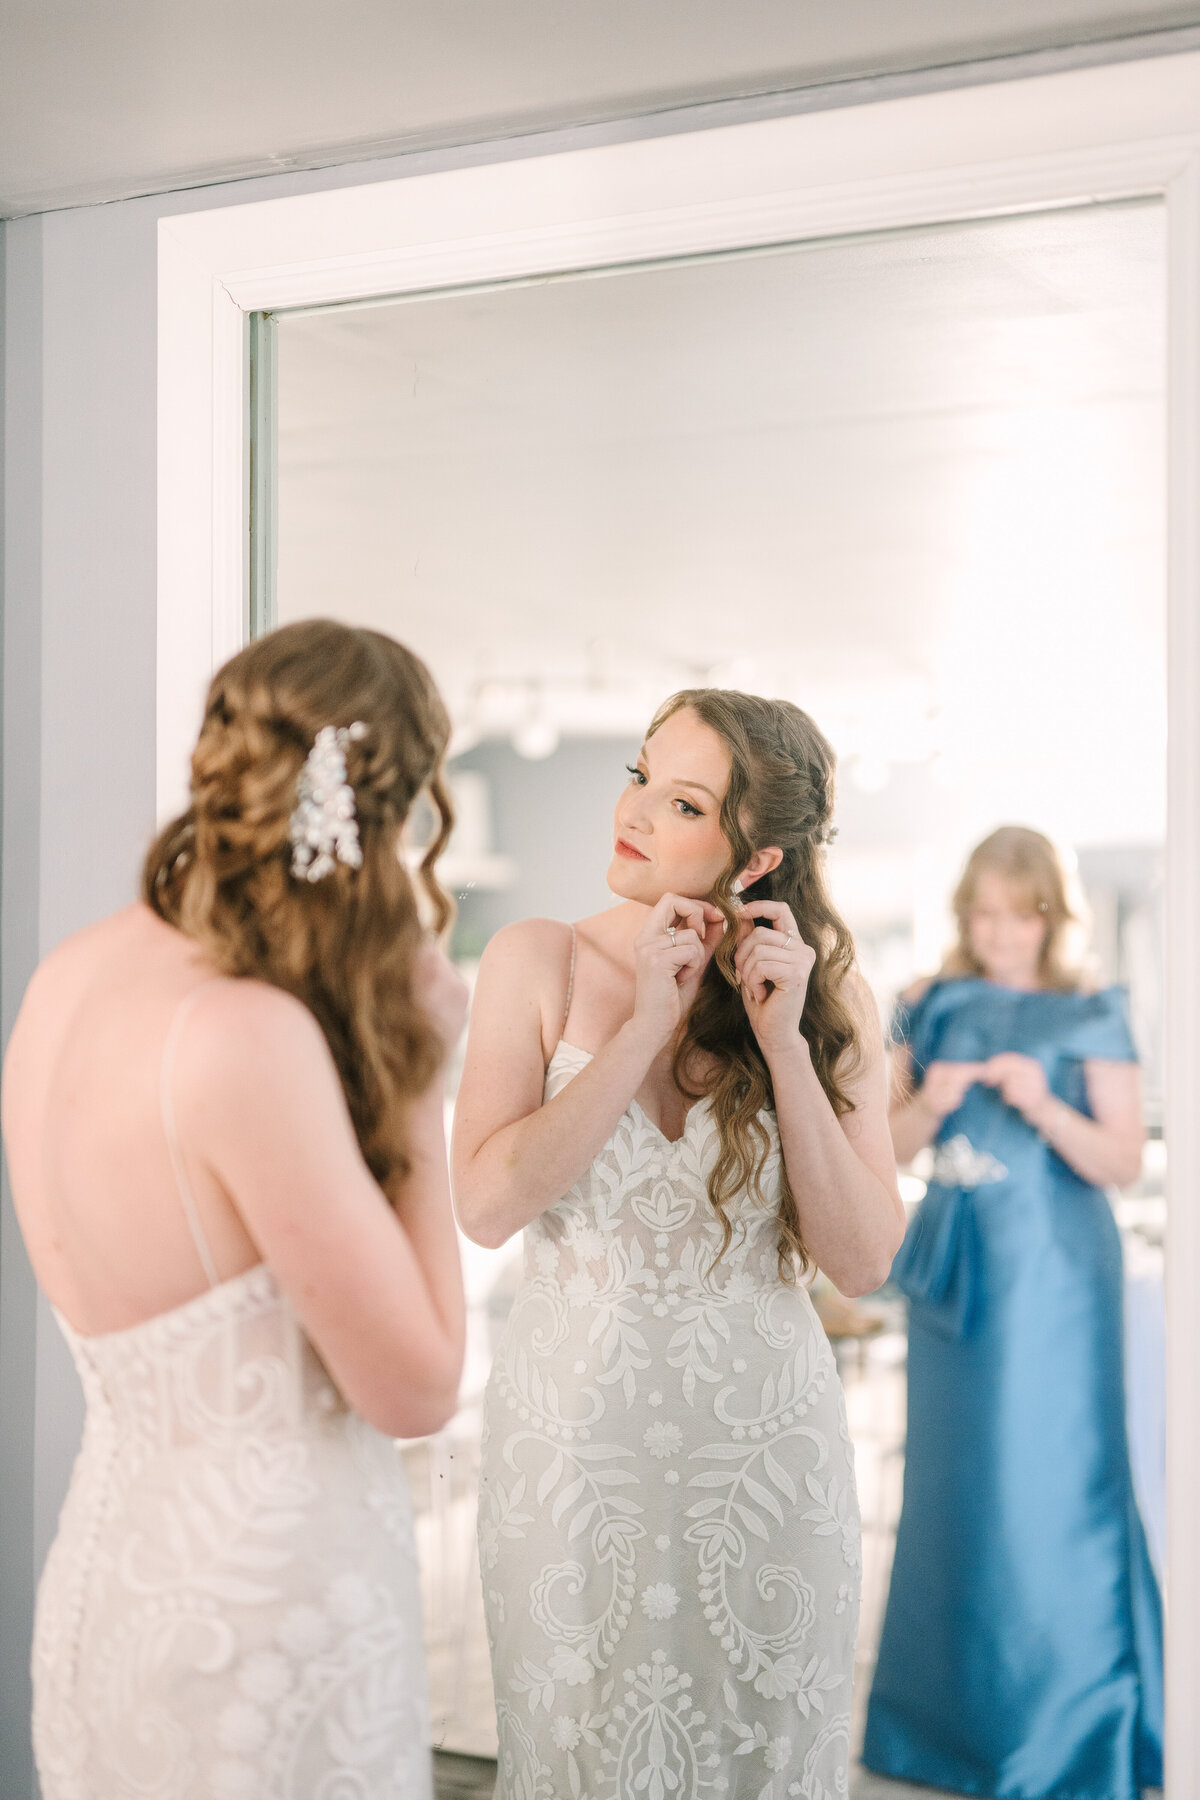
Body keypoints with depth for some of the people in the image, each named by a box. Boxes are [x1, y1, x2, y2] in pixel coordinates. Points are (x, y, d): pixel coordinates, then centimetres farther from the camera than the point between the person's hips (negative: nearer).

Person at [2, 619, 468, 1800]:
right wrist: (417, 1078, -12)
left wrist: (373, 1048, 5)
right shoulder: (251, 1039, -26)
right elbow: (414, 1385, -17)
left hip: (108, 1562, 8)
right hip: (263, 1604, -8)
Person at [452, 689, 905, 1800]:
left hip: (762, 1446, 1)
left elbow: (864, 1263, -8)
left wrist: (785, 1044, -16)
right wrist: (645, 1027, -18)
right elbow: (485, 1206, -15)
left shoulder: (828, 999, -3)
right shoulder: (538, 964, -6)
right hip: (572, 1437, -1)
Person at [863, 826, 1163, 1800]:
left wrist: (1042, 1105, -22)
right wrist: (929, 1104, -12)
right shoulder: (933, 1010, 7)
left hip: (1049, 1273, -4)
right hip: (954, 1268, 4)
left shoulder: (1091, 1018, -3)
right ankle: (954, 1710, 24)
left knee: (1050, 1485, -3)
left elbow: (1122, 1162, -7)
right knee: (952, 1484, 10)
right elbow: (892, 1144, 8)